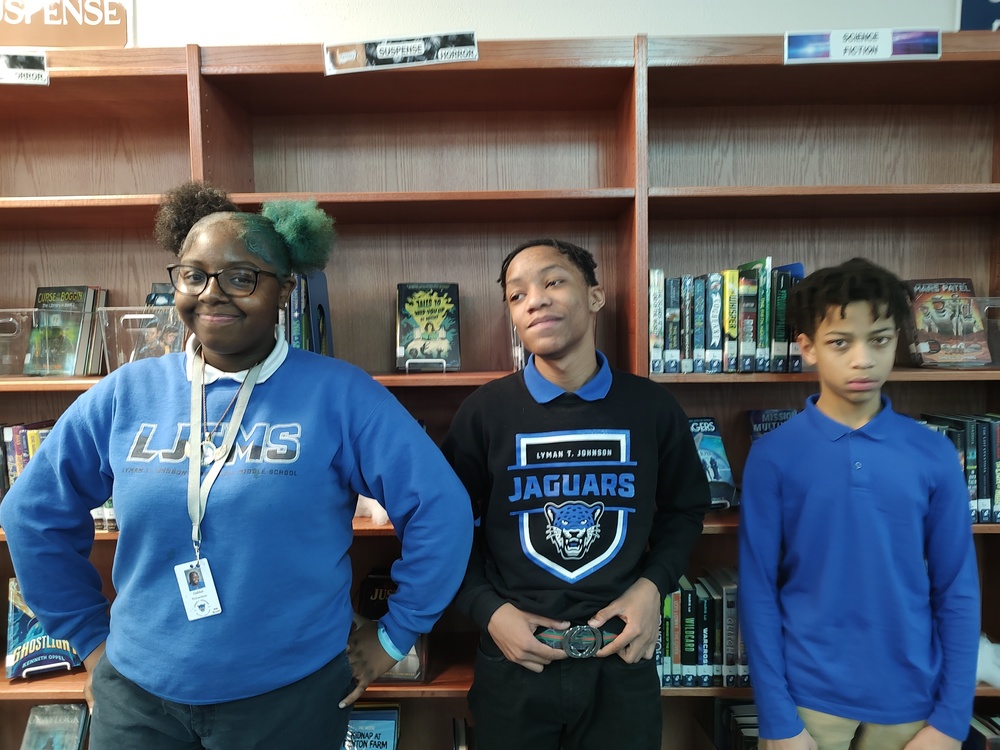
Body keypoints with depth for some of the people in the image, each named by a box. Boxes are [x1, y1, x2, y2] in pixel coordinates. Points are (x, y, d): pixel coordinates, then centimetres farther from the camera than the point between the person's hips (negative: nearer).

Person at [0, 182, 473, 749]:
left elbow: (441, 510, -14)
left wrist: (395, 635, -8)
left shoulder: (339, 393, -16)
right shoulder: (125, 394, -4)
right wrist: (89, 633, 8)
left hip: (292, 692, -2)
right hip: (137, 691, 3)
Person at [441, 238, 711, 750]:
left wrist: (653, 585, -4)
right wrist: (488, 610, -10)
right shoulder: (484, 412, -9)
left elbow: (684, 509, 10)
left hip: (621, 661, 1)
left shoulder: (652, 408, -4)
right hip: (514, 663, 0)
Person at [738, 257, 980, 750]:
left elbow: (957, 592, 1)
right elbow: (758, 592, -8)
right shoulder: (773, 456, -11)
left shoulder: (934, 456, -4)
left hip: (910, 699, 3)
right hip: (808, 697, -2)